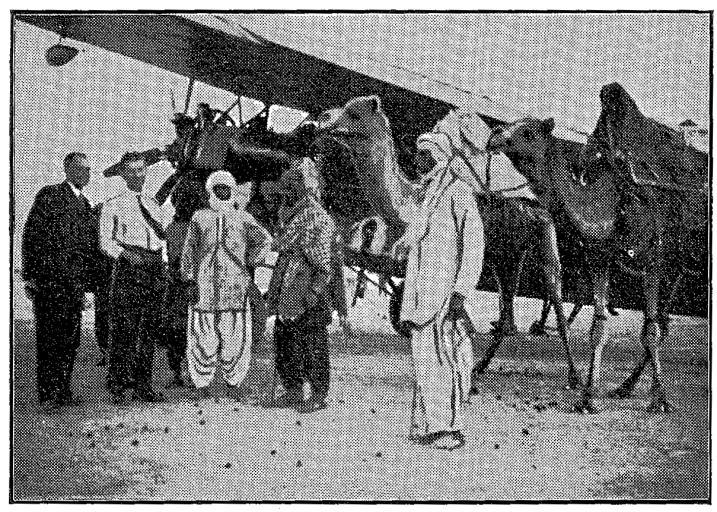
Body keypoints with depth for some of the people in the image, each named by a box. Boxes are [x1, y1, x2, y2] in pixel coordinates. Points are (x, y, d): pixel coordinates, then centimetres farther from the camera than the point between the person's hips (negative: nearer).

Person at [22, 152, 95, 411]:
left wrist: (86, 281, 15)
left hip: (74, 283, 6)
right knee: (49, 339, -2)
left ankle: (64, 391, 17)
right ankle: (47, 395, 3)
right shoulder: (49, 195, -4)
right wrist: (30, 275, -12)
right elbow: (31, 236, -7)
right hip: (48, 280, -6)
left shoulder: (84, 203, 16)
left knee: (70, 340, 8)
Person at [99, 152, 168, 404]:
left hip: (155, 269, 5)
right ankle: (118, 386, -1)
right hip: (127, 269, -5)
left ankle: (143, 385, 11)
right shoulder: (113, 206, 3)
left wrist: (162, 265, 10)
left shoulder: (152, 204, 17)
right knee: (124, 329, -7)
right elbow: (106, 242, 0)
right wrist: (126, 254, -16)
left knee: (151, 330, 5)